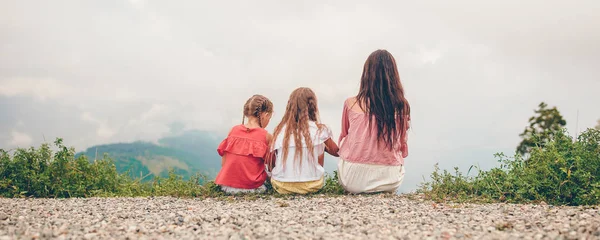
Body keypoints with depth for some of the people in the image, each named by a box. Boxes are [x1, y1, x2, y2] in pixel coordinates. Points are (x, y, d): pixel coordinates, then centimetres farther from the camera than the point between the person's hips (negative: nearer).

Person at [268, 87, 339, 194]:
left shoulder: (279, 130, -2)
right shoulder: (319, 130, -4)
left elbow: (270, 163, -1)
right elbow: (336, 152, 12)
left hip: (281, 186, 2)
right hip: (311, 186, -1)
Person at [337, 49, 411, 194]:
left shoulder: (351, 104, -7)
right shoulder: (402, 106, -5)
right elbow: (403, 149, 6)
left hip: (352, 180, -1)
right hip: (390, 180, 1)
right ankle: (385, 191, 14)